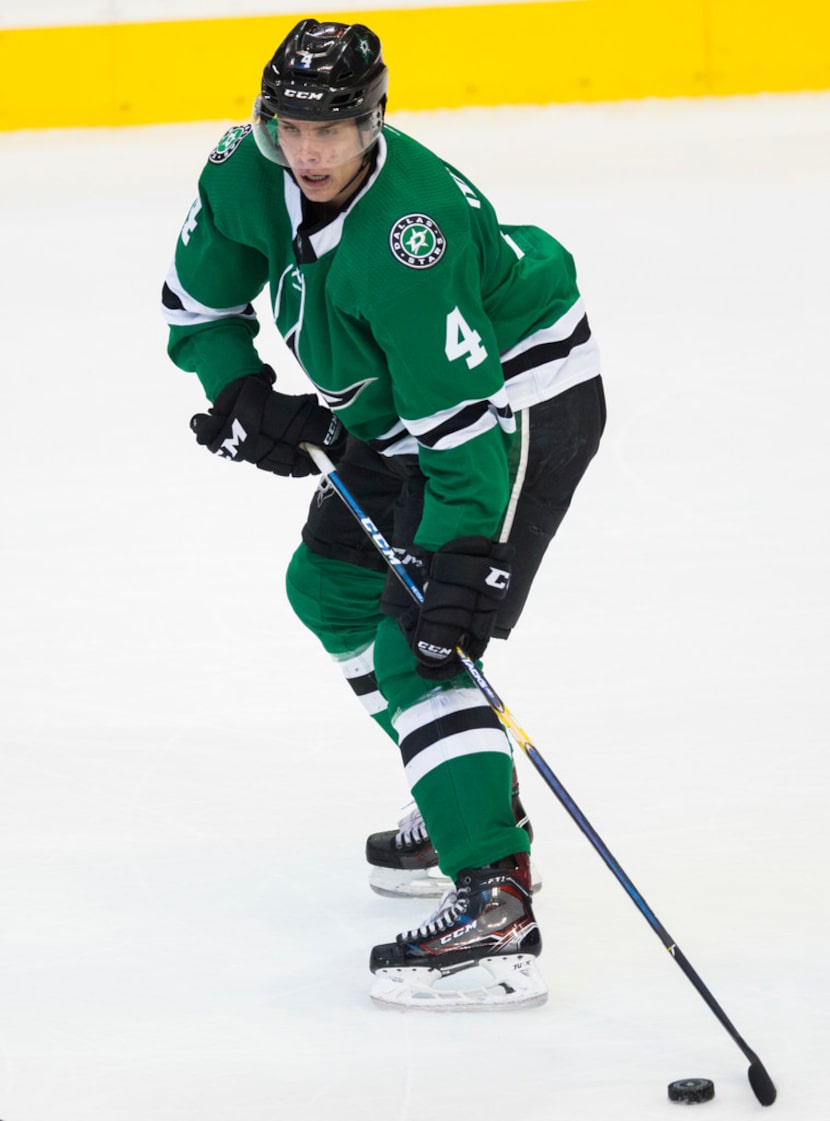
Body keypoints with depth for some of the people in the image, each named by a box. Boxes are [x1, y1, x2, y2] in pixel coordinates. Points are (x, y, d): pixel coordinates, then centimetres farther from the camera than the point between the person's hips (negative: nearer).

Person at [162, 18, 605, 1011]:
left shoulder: (408, 233, -35)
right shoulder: (248, 174, -11)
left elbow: (463, 414, -37)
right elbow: (198, 301, 6)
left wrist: (460, 557, -40)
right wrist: (246, 397, -8)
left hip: (520, 397, -10)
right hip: (397, 406, 10)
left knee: (421, 641, -20)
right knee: (332, 584, 20)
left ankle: (494, 901, -28)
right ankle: (466, 805, 33)